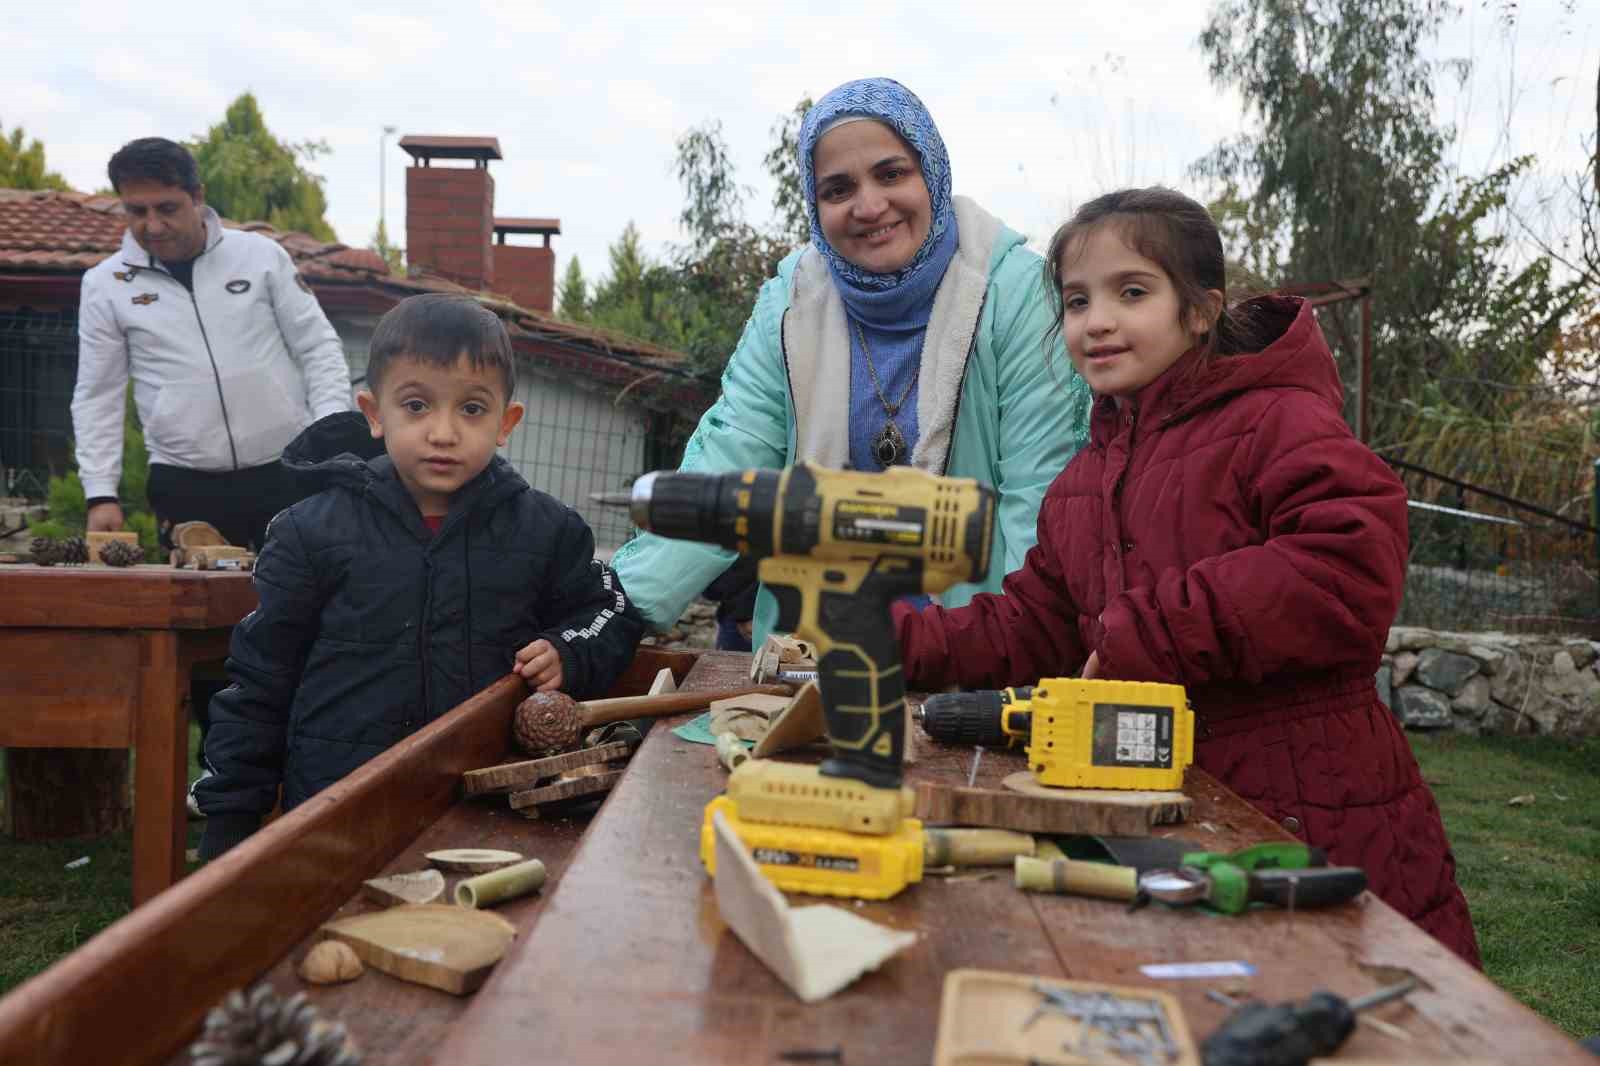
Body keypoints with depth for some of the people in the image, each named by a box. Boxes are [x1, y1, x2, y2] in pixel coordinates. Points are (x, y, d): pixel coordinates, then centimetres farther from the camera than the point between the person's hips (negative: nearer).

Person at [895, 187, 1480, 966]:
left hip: (1313, 827, -6)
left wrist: (1150, 632, -23)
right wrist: (893, 640, 1)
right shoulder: (1086, 478, 14)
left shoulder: (1276, 424, -12)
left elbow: (1354, 565, -28)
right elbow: (1036, 627, 15)